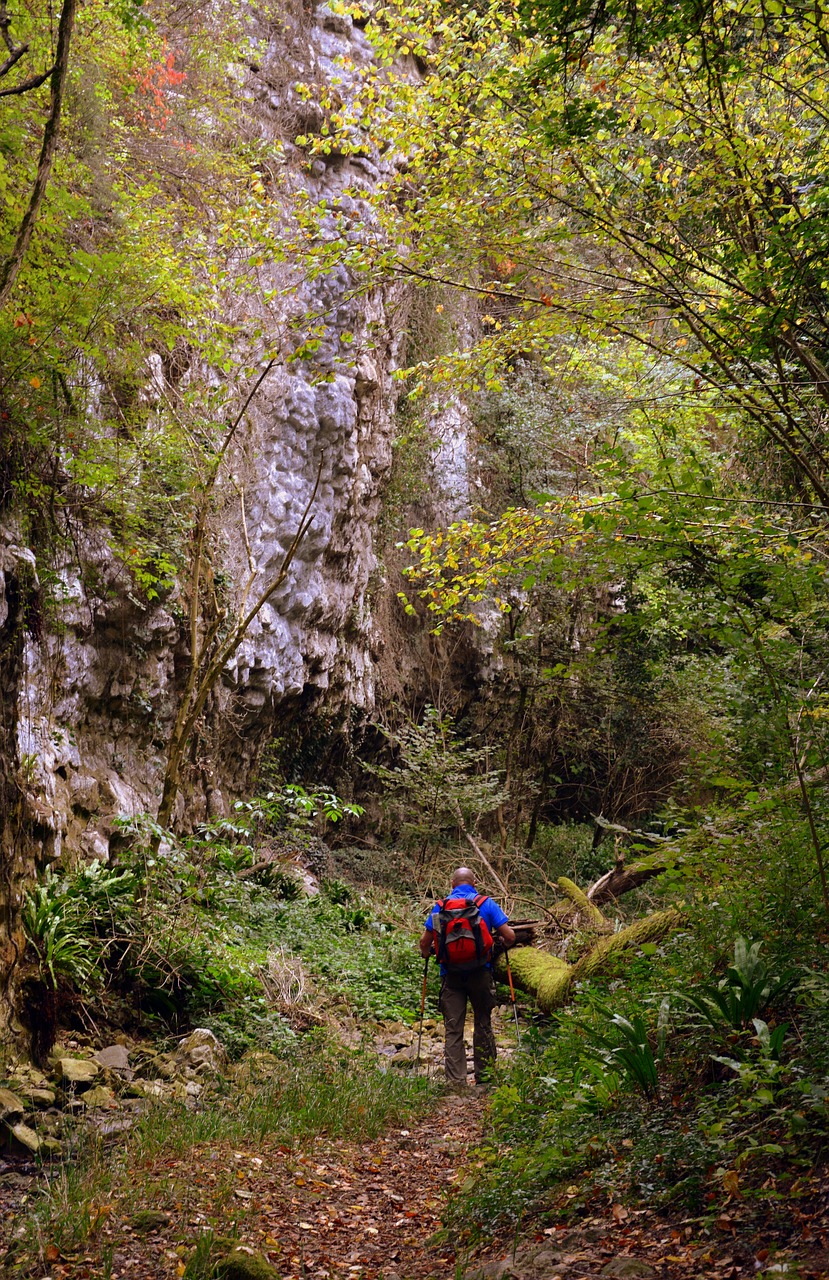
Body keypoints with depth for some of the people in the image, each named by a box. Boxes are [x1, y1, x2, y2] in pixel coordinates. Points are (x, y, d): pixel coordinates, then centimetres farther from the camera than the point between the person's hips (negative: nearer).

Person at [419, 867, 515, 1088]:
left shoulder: (440, 907, 4)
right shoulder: (486, 904, 0)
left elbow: (424, 941, 2)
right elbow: (509, 936, -4)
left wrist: (426, 954, 24)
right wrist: (504, 944, 19)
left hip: (451, 975, 1)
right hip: (480, 973, 0)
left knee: (453, 1028, 5)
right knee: (483, 1024, 13)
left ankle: (456, 1080, 0)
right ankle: (484, 1076, 18)